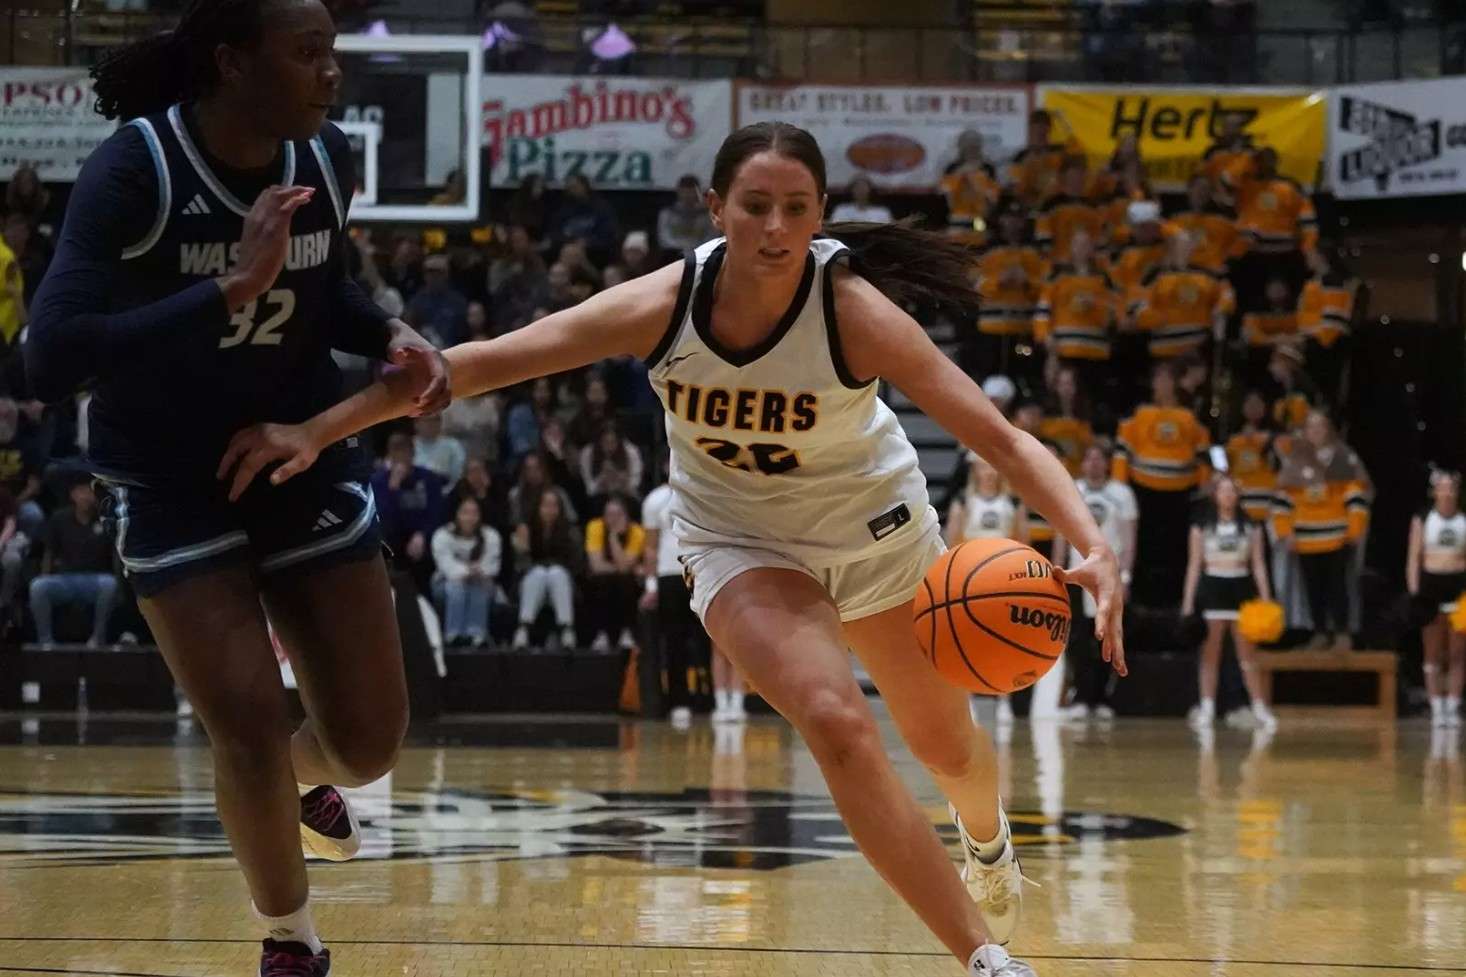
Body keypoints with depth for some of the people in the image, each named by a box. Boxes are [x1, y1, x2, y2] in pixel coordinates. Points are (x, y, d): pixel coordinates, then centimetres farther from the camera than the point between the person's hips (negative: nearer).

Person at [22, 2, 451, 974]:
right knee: (250, 727, -12)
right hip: (170, 482, -4)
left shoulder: (326, 162, -9)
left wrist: (393, 336, -8)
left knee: (369, 742, 4)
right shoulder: (135, 168, -25)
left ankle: (300, 776, 42)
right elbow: (52, 356, -36)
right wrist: (229, 289, -39)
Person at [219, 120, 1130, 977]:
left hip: (873, 520, 0)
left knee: (944, 741, 16)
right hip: (741, 538, 0)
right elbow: (479, 363, -23)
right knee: (838, 726, -24)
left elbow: (1001, 437, -34)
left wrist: (1096, 547, -50)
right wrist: (314, 431, -26)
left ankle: (988, 839, 55)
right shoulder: (661, 306, -28)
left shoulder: (854, 312, -32)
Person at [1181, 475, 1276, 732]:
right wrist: (1188, 601, -3)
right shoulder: (1201, 527, 3)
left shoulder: (1250, 528, 7)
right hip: (1212, 588, -1)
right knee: (1210, 652, 0)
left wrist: (1266, 598, -2)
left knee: (1246, 653, 1)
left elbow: (1258, 565, 6)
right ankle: (1206, 708, 2)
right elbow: (1194, 565, 3)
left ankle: (1260, 708, 1)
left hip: (1240, 588, 1)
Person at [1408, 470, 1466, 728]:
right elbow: (1413, 559, 5)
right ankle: (1437, 708, 6)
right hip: (1430, 583, 0)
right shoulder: (1422, 521, 5)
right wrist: (1413, 593, -3)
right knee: (1433, 653, 2)